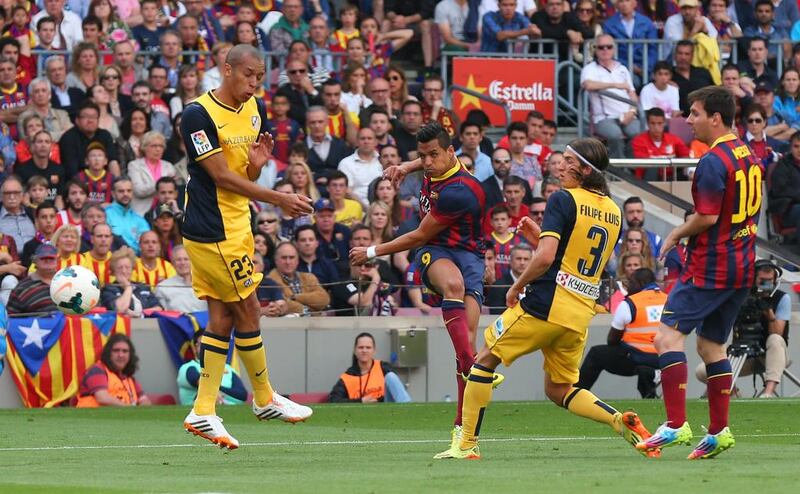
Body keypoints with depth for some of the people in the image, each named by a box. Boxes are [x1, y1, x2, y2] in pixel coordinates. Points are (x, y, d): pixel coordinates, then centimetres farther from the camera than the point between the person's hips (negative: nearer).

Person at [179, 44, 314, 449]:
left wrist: (257, 163, -9)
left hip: (236, 226, 8)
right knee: (247, 310, 0)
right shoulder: (199, 115, -17)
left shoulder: (254, 110, 9)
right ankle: (264, 399, 16)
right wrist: (279, 199, -20)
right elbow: (222, 176, -19)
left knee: (222, 317, 6)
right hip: (214, 230, -8)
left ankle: (203, 412, 8)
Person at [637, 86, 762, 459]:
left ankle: (676, 425, -19)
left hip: (709, 267, -10)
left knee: (668, 337, -11)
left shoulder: (713, 161, -16)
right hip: (742, 267, 10)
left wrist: (677, 234, -4)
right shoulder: (748, 156, 13)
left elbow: (707, 217, -22)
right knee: (711, 345, 16)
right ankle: (719, 431, 15)